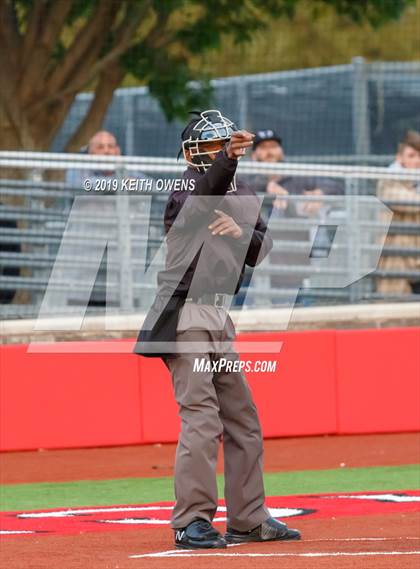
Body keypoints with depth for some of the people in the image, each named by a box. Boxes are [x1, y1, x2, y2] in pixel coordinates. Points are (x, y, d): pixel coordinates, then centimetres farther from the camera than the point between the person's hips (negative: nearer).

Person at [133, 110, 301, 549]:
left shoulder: (243, 196, 15)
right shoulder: (186, 189, -8)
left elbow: (263, 249, 4)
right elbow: (204, 195, -33)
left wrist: (241, 232, -18)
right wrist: (230, 158, -52)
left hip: (219, 315, 8)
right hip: (185, 314, -8)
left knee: (242, 418, 11)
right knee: (201, 418, -15)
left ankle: (248, 520, 18)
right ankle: (192, 523, -13)